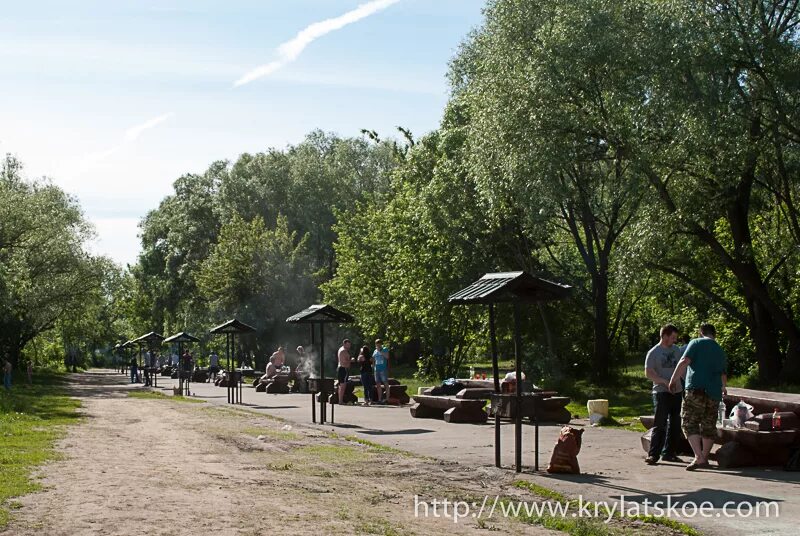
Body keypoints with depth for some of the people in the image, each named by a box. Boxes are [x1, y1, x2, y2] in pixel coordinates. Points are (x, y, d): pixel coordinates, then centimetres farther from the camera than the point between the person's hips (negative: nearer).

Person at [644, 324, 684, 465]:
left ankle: (669, 453, 18)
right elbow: (648, 373, -10)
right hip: (661, 392, -6)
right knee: (660, 424, -11)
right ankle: (653, 454, -11)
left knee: (675, 424, 9)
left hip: (677, 391, 6)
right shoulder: (653, 353, -4)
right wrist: (665, 382, -20)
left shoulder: (677, 350, 12)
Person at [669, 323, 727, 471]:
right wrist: (723, 388, 48)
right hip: (714, 392, 6)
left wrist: (674, 379, -8)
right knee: (709, 426, 13)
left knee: (689, 423, -6)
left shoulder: (696, 343, 2)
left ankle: (698, 457, -19)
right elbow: (724, 375, 28)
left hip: (696, 389, -6)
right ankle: (704, 458, 19)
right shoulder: (721, 351, 20)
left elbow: (684, 361, -12)